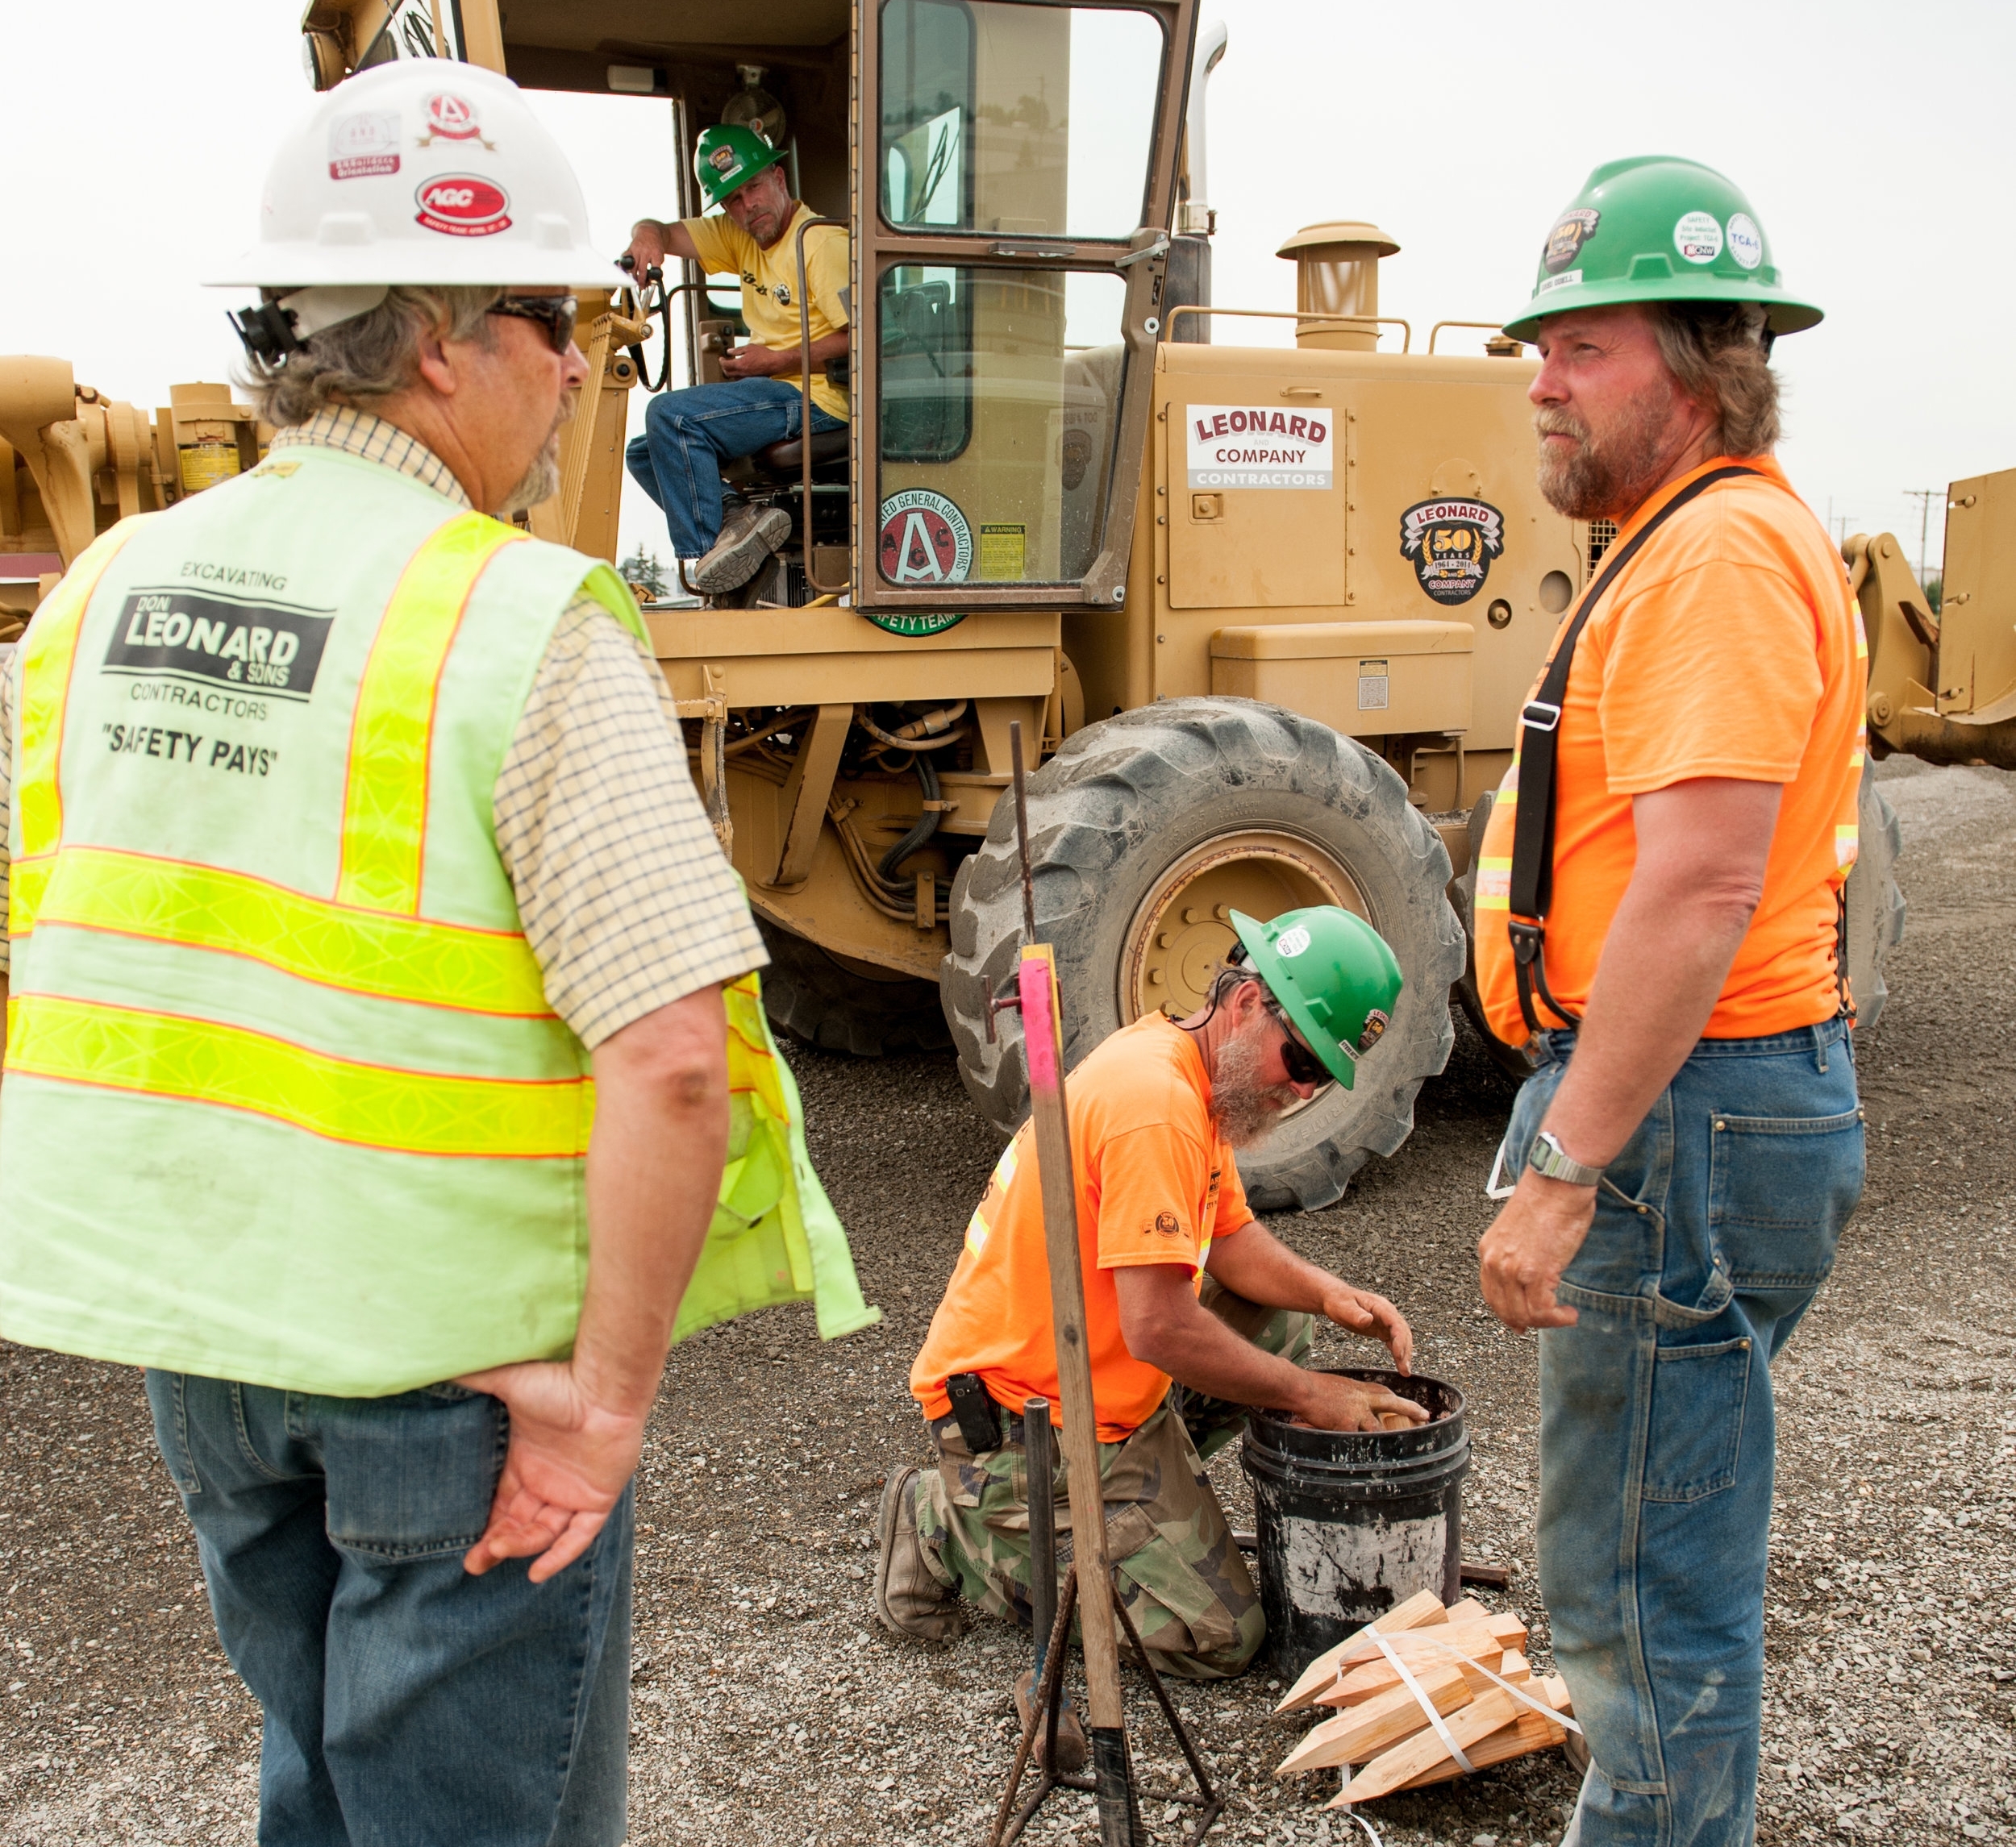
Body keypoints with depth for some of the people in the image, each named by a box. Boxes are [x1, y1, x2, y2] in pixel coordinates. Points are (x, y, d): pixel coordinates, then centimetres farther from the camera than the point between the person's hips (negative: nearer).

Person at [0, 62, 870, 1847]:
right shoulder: (527, 628, -19)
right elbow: (670, 1054, -27)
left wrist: (176, 1260, 16)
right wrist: (611, 1392, -17)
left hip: (194, 1320, 7)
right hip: (451, 1342, -6)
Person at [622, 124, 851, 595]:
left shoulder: (823, 241, -10)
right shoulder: (739, 238, 15)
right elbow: (661, 233, 10)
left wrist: (776, 361, -18)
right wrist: (647, 235, -15)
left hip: (812, 397, -10)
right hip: (770, 394, 10)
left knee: (669, 415, -22)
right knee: (644, 454, 11)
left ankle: (708, 549, -15)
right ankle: (740, 522, -11)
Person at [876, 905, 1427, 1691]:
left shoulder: (1192, 1073, 8)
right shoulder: (1155, 1104, -25)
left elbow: (1229, 1238, 15)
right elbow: (1160, 1330, -28)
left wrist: (1330, 1294, -3)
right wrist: (1307, 1393, -16)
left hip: (1102, 1384, 10)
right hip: (1015, 1417, -10)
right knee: (1218, 1637, -7)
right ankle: (953, 1527, 1)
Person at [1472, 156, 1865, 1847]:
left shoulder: (1722, 552, -17)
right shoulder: (1696, 537, 18)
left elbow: (1697, 894, -27)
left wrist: (1563, 1171, -25)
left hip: (1682, 1121, -11)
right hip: (1678, 1101, 11)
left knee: (1645, 1586, 0)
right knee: (1669, 1561, 22)